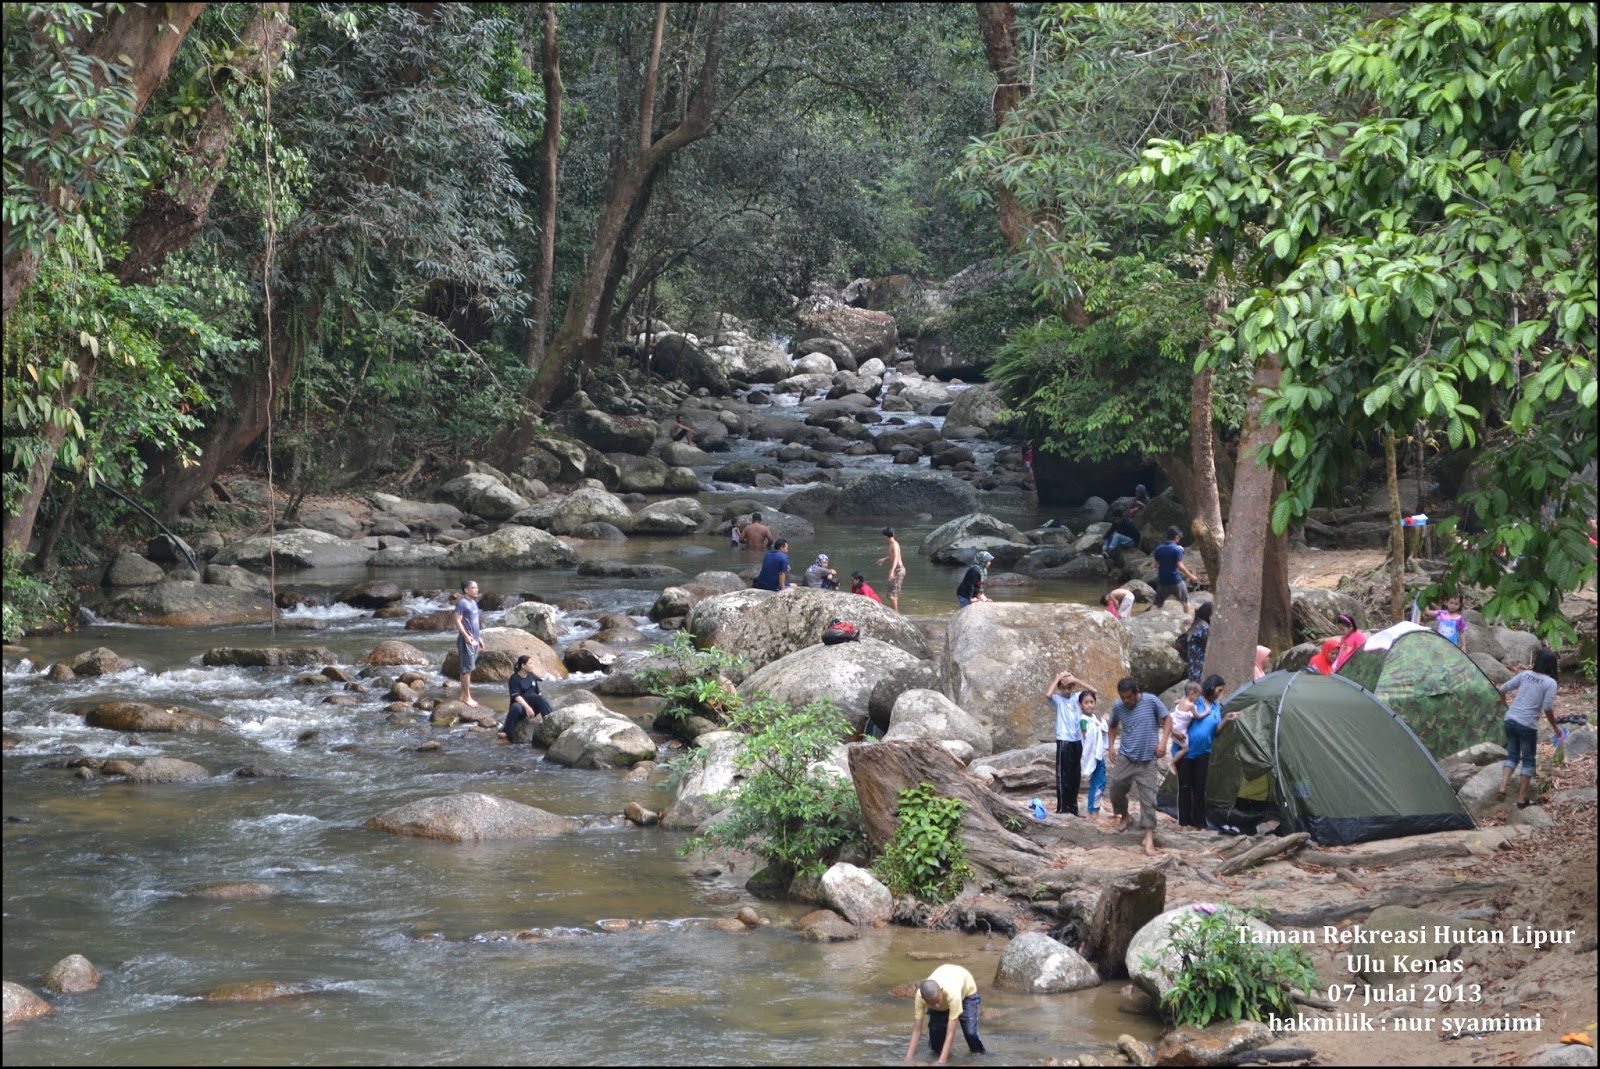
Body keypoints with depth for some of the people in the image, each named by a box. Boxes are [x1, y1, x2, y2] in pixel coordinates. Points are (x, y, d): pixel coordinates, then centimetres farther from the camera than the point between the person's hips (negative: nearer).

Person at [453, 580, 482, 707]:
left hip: (474, 640, 9)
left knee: (468, 669, 12)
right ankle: (467, 697, -2)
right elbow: (458, 621, -17)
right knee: (467, 669, -6)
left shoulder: (473, 602, 15)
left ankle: (464, 695, 18)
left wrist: (479, 638, 22)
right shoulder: (462, 602, -13)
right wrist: (466, 636, -26)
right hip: (466, 640, -9)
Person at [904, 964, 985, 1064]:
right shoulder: (920, 995, -39)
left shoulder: (952, 993, -49)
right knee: (935, 1027, -15)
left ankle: (978, 1054, 15)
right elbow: (917, 1029, -33)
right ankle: (937, 1050, 15)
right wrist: (908, 1058, -40)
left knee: (970, 1031, -15)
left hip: (967, 989, -3)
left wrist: (941, 1062, -52)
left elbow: (951, 1032, -47)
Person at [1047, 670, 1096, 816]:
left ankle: (1073, 807, 19)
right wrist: (1058, 678, -15)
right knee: (1063, 776, -2)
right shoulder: (1057, 699, -4)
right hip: (1063, 741, -4)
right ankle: (1062, 808, 2)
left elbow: (1093, 691, -1)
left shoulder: (1077, 696, 7)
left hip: (1077, 741, 4)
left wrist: (1076, 680, -7)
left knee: (1075, 776, 10)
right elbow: (1047, 695, -25)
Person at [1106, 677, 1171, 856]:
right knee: (1116, 790, 5)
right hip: (1125, 757, 3)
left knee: (1148, 798, -5)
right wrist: (1111, 746, 8)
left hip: (1147, 760, -3)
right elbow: (1113, 726, 18)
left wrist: (1163, 741, -8)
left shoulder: (1152, 701, -10)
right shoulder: (1118, 707, -1)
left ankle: (1149, 837, -4)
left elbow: (1166, 719, 2)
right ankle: (1124, 816, 37)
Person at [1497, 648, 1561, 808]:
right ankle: (1522, 799, 12)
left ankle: (1503, 788, 0)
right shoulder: (1550, 683, -7)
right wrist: (1555, 728, 1)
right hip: (1527, 725, -4)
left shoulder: (1524, 675, 6)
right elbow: (1547, 708, -13)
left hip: (1510, 720, 5)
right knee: (1528, 760, 10)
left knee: (1512, 755, 18)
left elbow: (1503, 689, 11)